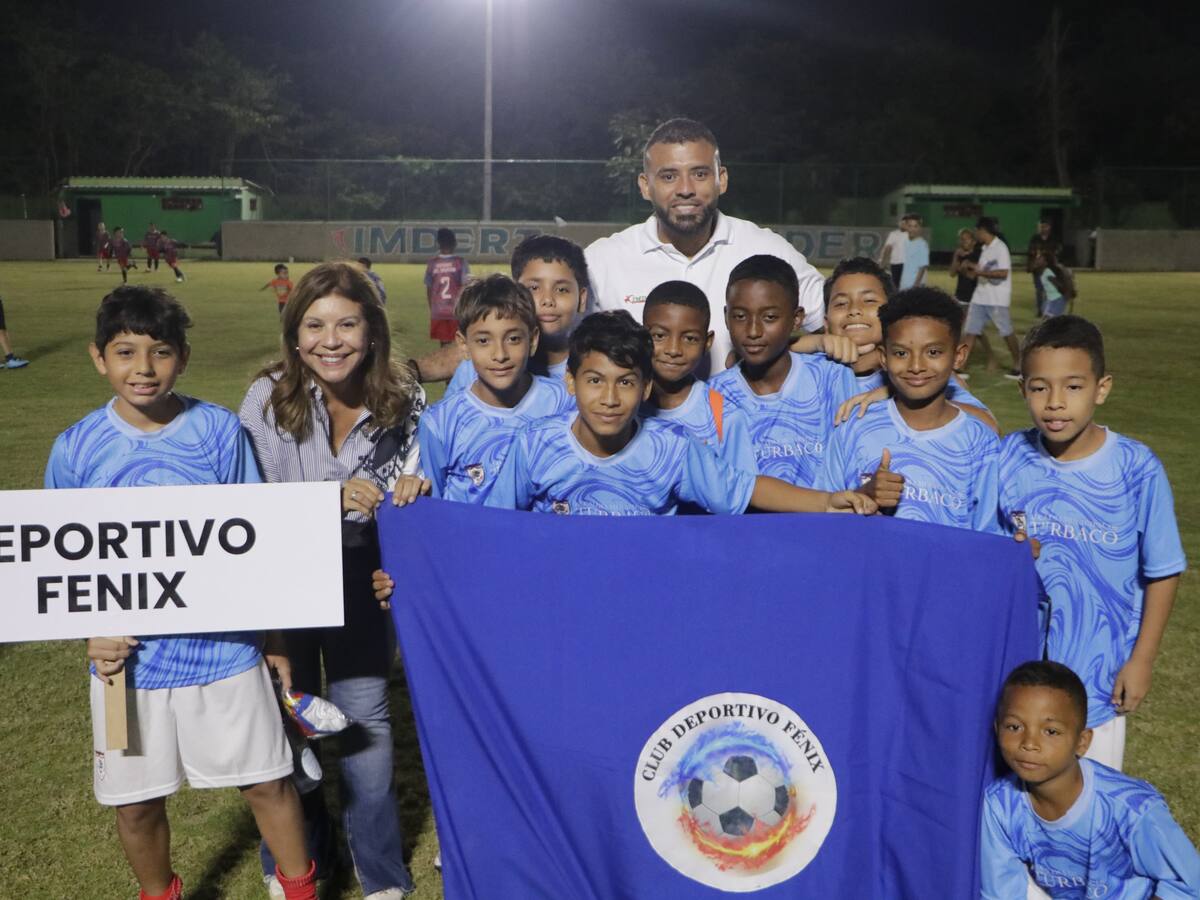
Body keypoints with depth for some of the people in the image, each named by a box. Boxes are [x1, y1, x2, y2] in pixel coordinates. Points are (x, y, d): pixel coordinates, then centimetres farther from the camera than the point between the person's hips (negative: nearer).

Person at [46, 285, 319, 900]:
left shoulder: (220, 430, -7)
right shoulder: (75, 448, -4)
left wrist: (273, 634, 3)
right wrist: (92, 630, -10)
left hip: (225, 648, -1)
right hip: (129, 659, 2)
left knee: (267, 781, 9)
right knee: (136, 802, 16)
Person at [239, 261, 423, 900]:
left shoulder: (402, 400, -11)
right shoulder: (269, 397, -17)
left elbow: (411, 485, -1)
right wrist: (332, 499, -35)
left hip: (360, 573, 1)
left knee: (364, 715, 2)